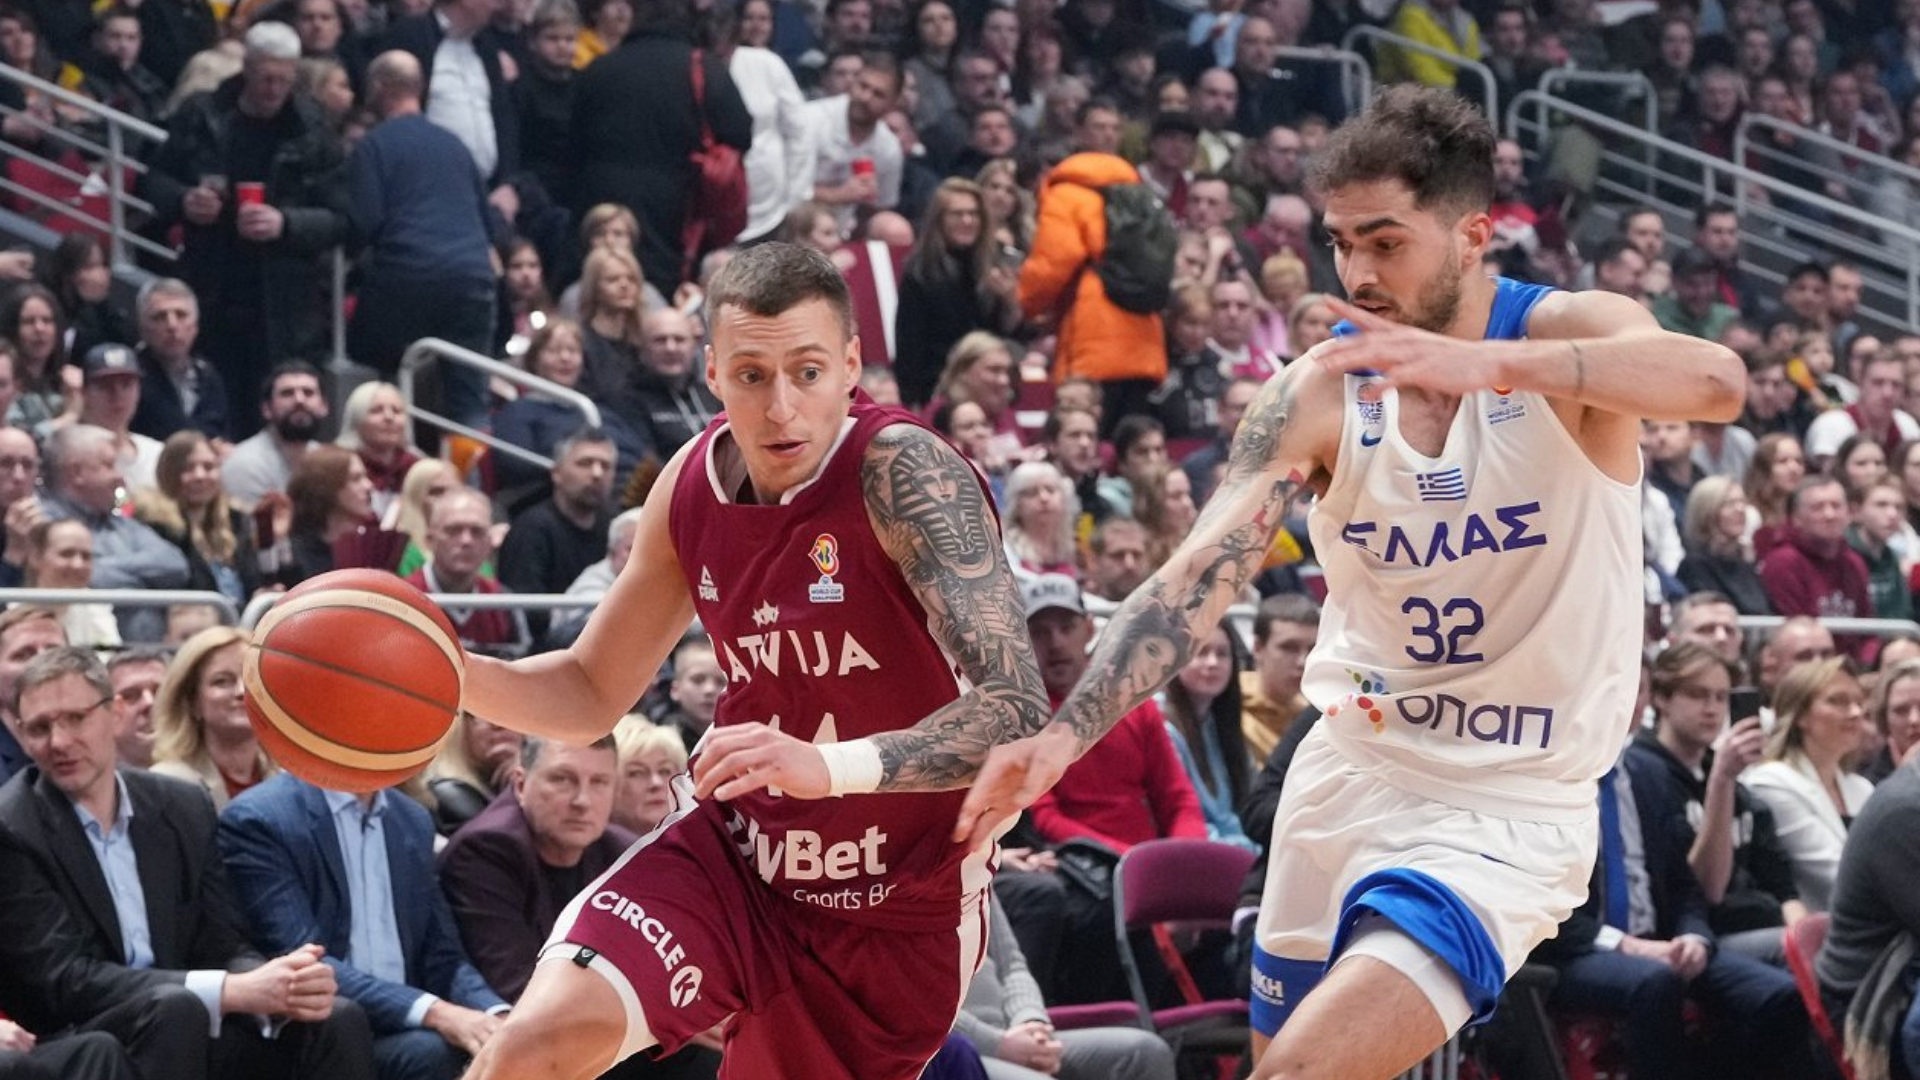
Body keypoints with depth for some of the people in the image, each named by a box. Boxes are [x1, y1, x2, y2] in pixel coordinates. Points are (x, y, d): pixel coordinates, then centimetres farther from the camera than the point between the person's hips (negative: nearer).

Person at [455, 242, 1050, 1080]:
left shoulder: (905, 473, -22)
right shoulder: (693, 485, -4)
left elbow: (1018, 709, -33)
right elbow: (593, 691, 10)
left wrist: (831, 767, -48)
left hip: (898, 911, -3)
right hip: (730, 855, 3)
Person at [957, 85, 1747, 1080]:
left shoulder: (1570, 334, -13)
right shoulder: (1320, 393, -5)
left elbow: (1716, 383, -36)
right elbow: (1199, 578, -12)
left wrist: (1487, 364, -49)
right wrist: (1067, 733, -28)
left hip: (1506, 812, -5)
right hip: (1348, 774, 5)